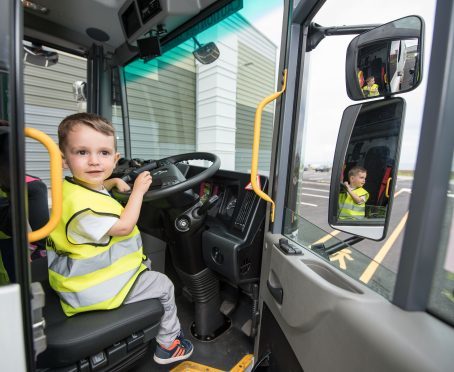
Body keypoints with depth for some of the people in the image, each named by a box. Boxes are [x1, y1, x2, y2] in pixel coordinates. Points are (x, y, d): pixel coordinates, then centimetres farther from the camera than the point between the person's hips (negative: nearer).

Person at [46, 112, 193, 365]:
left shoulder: (82, 187, 0)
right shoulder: (81, 204, -33)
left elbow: (96, 188, 26)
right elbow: (123, 227, -27)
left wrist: (114, 181, 9)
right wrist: (138, 190, -21)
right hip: (94, 289, -10)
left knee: (147, 267, 30)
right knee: (164, 285, 4)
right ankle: (169, 344, 26)